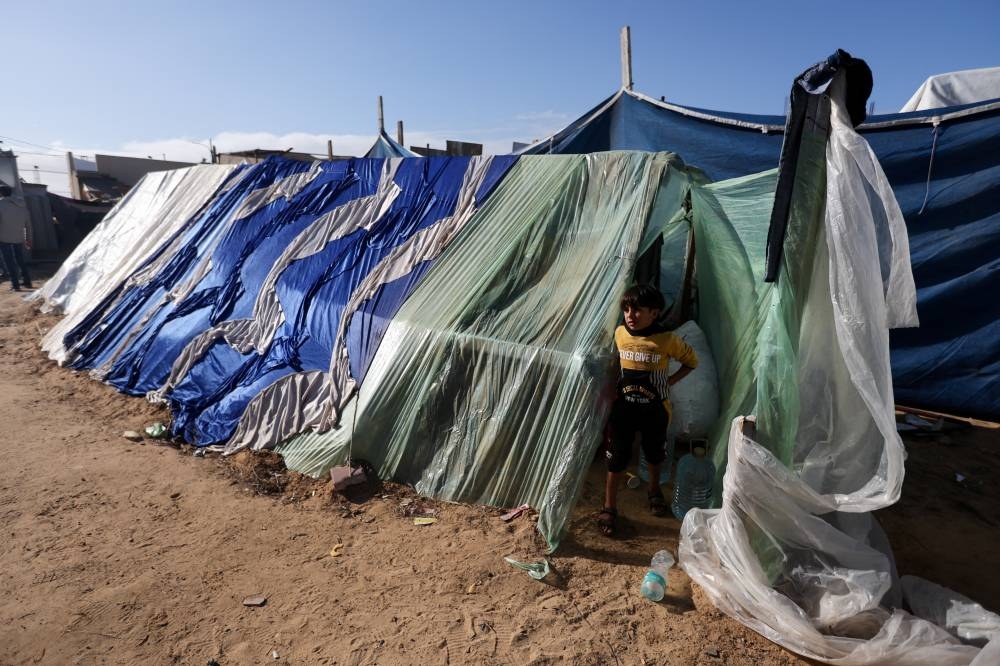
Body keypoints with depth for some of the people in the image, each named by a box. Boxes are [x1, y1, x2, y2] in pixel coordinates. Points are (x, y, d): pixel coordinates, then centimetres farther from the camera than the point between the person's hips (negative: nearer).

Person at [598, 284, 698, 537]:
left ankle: (654, 489, 49)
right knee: (617, 456, 6)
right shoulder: (619, 334, -7)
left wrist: (670, 381, -9)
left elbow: (692, 360, 0)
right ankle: (609, 507, 20)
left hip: (654, 409, -1)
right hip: (623, 407, 1)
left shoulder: (667, 340, -17)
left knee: (654, 453, 21)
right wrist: (613, 387, 5)